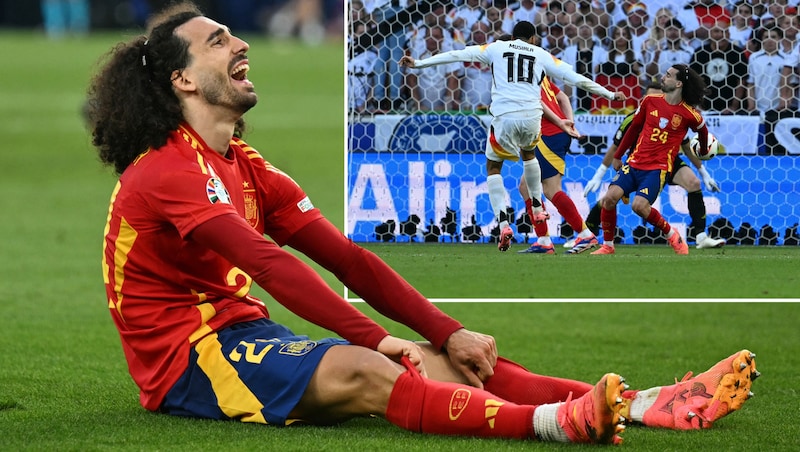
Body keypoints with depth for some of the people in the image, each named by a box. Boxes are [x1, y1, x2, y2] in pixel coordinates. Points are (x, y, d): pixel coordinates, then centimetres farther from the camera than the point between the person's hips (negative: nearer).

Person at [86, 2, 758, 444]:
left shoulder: (244, 167, 17)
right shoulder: (166, 172, -13)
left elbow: (344, 256, 11)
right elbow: (267, 263, -24)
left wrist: (448, 334, 1)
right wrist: (376, 339, -30)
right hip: (187, 358, -8)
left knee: (434, 364, -9)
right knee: (366, 373, -31)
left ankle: (643, 406, -23)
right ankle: (552, 423, -51)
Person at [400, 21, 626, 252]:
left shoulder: (497, 48, 15)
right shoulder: (542, 55, 18)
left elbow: (457, 55, 14)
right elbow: (575, 77, 18)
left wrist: (418, 63, 17)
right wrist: (609, 94, 29)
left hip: (505, 117, -2)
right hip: (532, 116, 2)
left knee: (493, 167, 14)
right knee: (528, 154, 34)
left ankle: (503, 224, -4)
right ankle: (537, 209, 34)